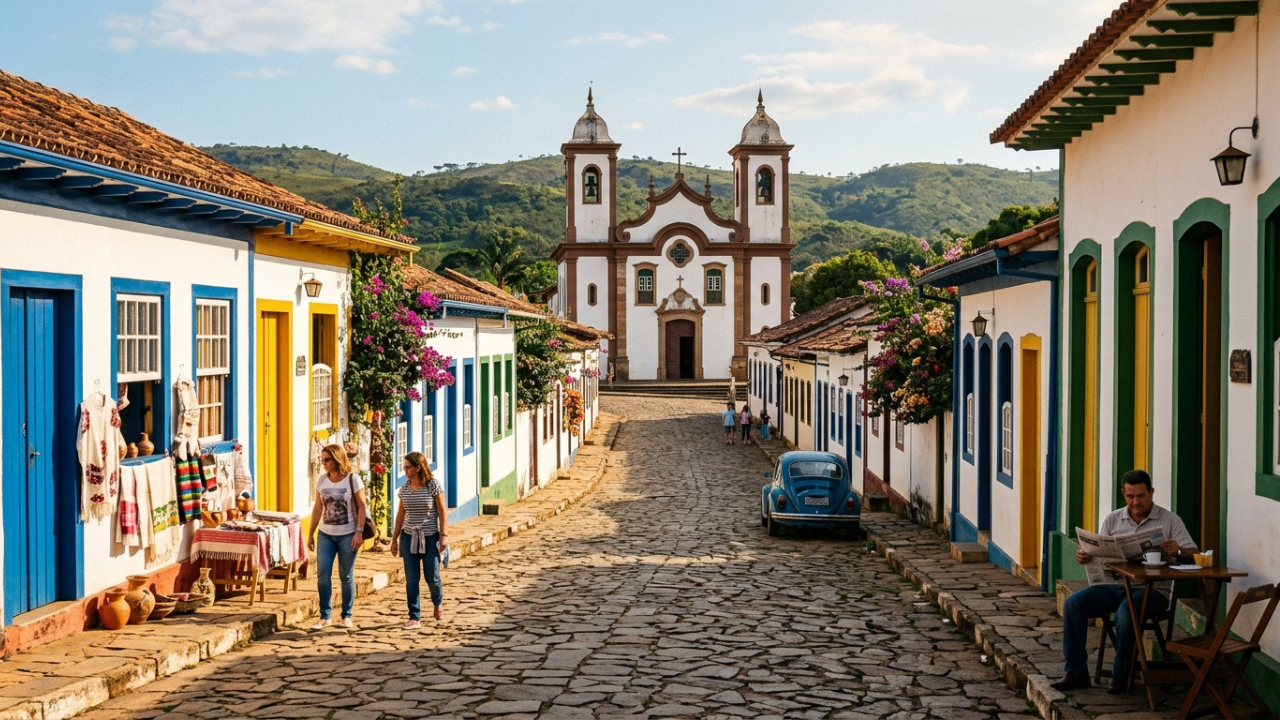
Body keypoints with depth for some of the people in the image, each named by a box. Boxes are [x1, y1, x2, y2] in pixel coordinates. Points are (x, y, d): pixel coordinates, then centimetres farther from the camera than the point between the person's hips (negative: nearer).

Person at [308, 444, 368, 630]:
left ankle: (346, 616, 15)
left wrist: (359, 532, -15)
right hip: (326, 534, 4)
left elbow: (362, 507, -7)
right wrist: (310, 534, 9)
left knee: (346, 576, 4)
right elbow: (318, 508, 10)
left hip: (347, 535, -3)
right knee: (323, 574, -4)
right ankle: (325, 616, 4)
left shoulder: (352, 479, -7)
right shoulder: (322, 480, 5)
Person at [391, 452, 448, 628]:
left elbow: (442, 511, -5)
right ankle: (414, 617, 6)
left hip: (430, 537, -3)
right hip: (409, 537, 3)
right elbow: (400, 514, 10)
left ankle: (438, 604, 32)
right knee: (411, 580, 0)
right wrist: (394, 538, 10)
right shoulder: (404, 489, 4)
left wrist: (444, 534, -10)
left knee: (432, 577, 3)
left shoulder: (433, 485, -8)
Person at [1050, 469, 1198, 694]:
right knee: (1072, 603, -19)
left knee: (1126, 612, -35)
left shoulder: (1170, 521, 3)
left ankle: (1120, 675, -15)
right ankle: (1076, 672, -12)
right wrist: (1084, 557, -12)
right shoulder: (1113, 519, 13)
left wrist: (1178, 551, -28)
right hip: (1114, 585, 4)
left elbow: (1194, 555, -4)